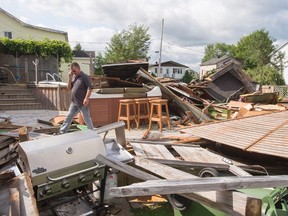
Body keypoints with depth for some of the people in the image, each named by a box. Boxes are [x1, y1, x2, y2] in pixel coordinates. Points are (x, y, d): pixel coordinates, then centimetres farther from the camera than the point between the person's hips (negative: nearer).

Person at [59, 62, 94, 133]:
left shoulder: (85, 77, -9)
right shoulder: (73, 77, 13)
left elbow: (89, 88, -16)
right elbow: (69, 87, 10)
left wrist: (86, 98, -26)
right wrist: (70, 77, 0)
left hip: (82, 103, -7)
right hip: (74, 103, 7)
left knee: (87, 119, 0)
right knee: (68, 117, 14)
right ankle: (62, 132, 24)